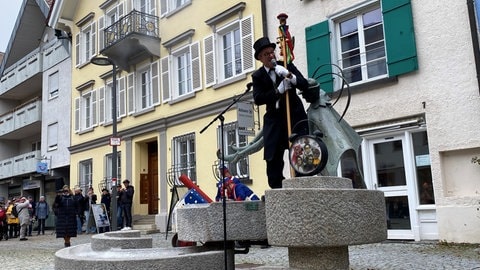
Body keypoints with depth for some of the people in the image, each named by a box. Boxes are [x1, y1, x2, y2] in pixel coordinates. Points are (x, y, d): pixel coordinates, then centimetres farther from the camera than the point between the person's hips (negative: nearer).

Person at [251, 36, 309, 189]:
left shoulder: (287, 66, 5)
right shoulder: (257, 76, 4)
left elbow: (305, 85, -6)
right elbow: (258, 99, -10)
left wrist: (288, 75, -20)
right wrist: (278, 91, -19)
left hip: (295, 115, -1)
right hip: (274, 120, 1)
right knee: (273, 158, 0)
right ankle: (276, 189, 8)